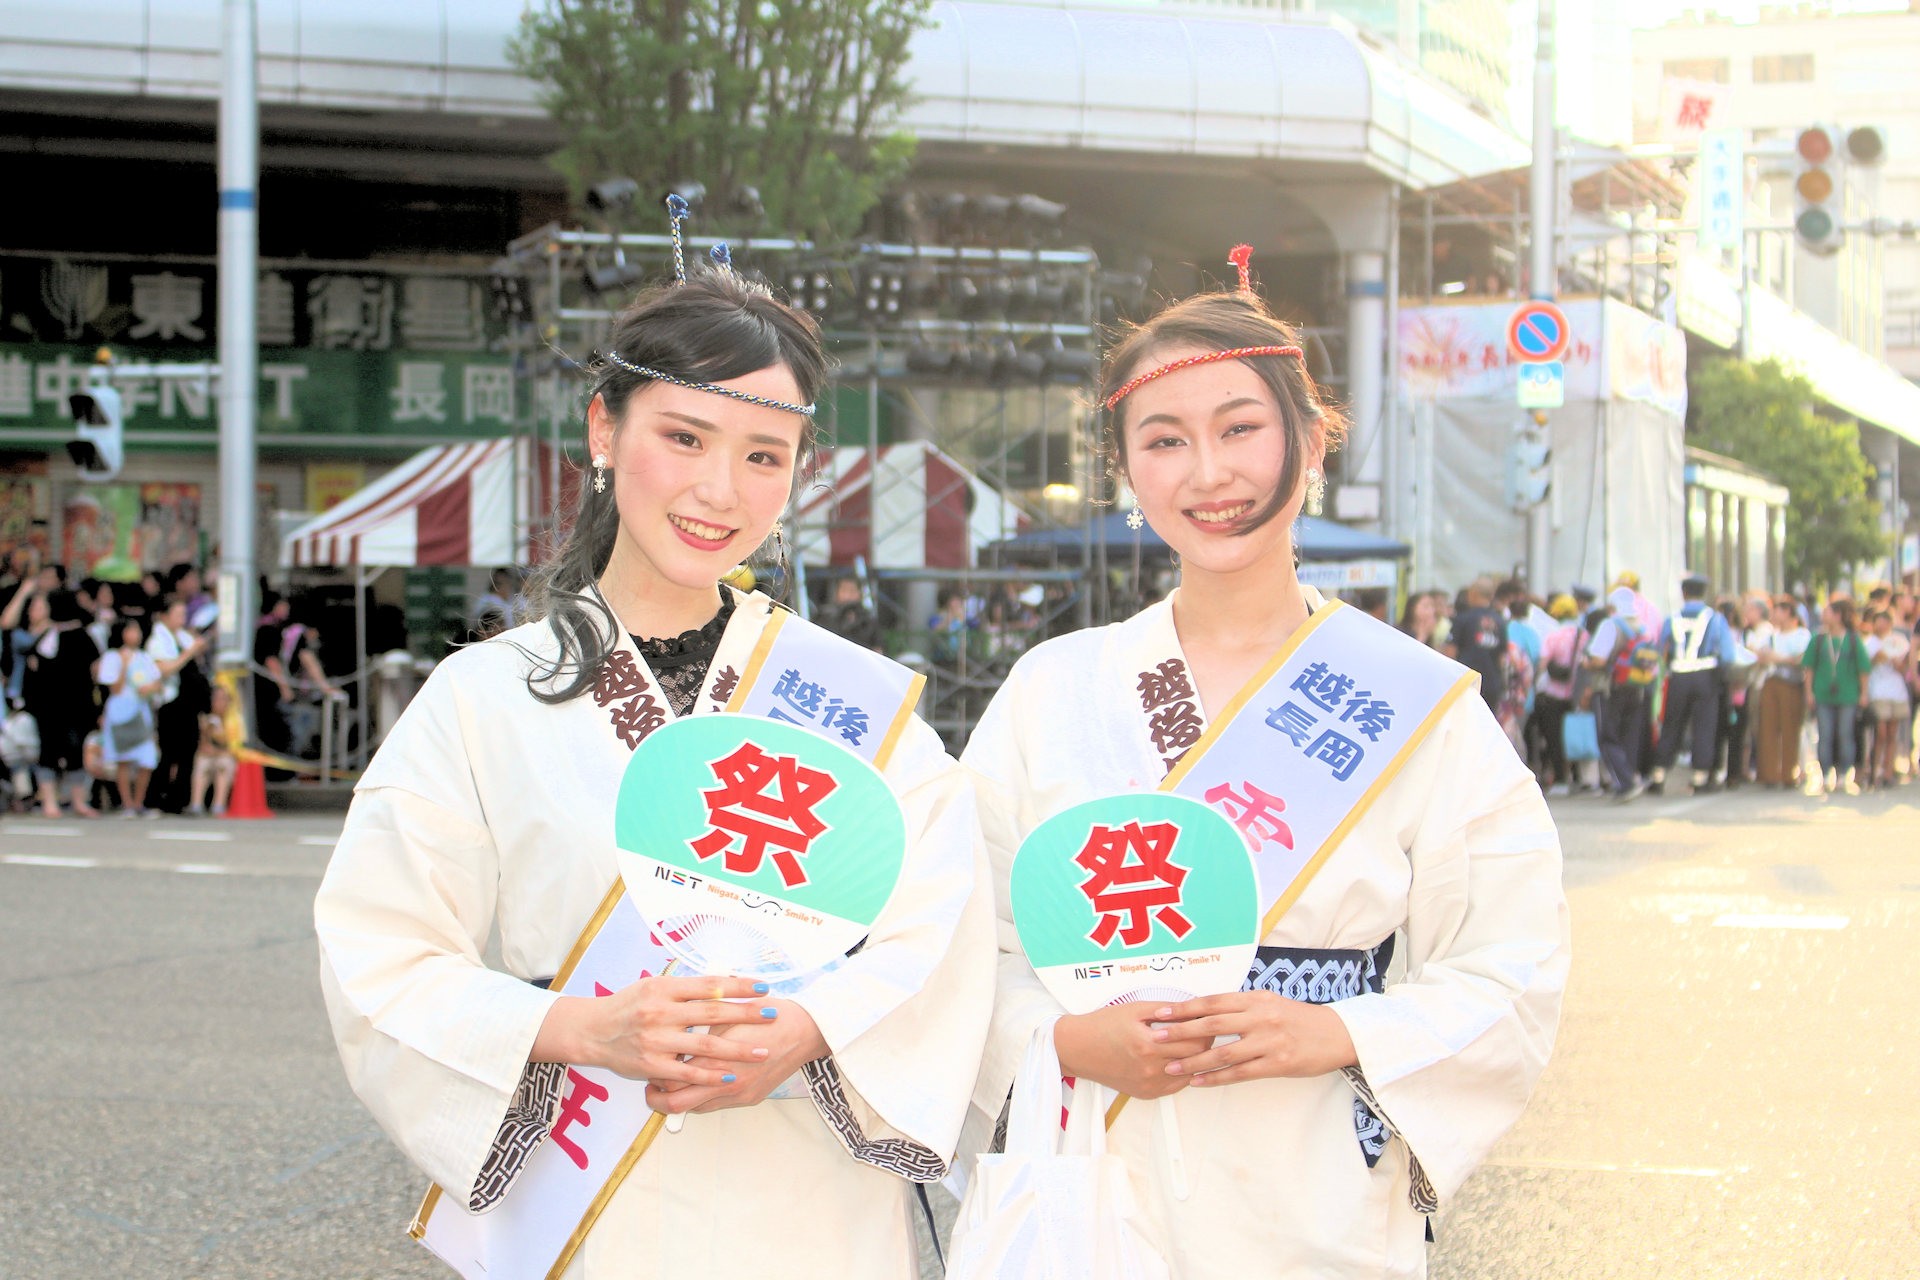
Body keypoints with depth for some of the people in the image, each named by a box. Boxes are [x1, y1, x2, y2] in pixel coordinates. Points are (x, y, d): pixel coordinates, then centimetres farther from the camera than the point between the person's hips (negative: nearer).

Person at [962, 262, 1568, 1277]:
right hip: (1091, 1191, 1)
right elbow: (970, 947, 4)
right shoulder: (1052, 690, 3)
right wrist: (1072, 1041, -14)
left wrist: (1333, 1035, -16)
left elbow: (1508, 975, -3)